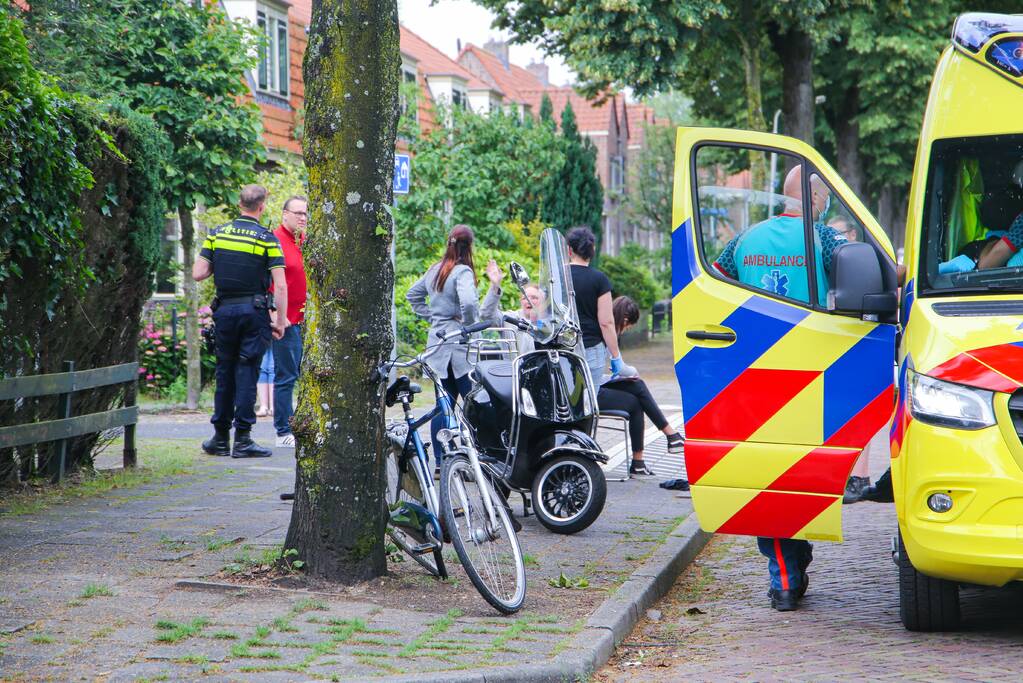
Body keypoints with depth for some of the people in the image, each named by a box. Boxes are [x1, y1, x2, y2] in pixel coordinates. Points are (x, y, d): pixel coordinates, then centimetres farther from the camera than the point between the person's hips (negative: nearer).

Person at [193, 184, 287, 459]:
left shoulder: (217, 234, 3)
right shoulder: (267, 239, -7)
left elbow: (198, 274, 0)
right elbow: (280, 285, -12)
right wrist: (280, 321, -5)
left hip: (225, 309, 3)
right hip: (254, 310, -3)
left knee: (225, 372, 12)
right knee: (247, 372, 0)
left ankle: (220, 438, 16)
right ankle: (242, 439, -2)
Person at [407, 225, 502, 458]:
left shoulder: (434, 270, 12)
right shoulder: (462, 272, -13)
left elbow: (412, 295, 25)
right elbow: (468, 303, -29)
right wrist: (468, 324, -11)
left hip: (436, 341, 8)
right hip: (459, 343, -8)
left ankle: (440, 462, 11)